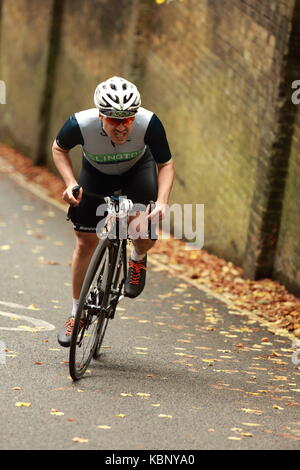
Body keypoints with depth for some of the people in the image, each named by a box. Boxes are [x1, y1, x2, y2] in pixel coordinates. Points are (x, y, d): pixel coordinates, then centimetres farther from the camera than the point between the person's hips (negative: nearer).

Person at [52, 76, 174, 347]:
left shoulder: (149, 124, -37)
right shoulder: (81, 124, -36)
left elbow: (166, 164, -21)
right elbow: (59, 149, -12)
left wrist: (162, 201, -37)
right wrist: (70, 183, -26)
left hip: (138, 168, -1)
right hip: (96, 173, 1)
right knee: (86, 242, -2)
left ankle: (138, 259, 15)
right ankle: (76, 312, 17)